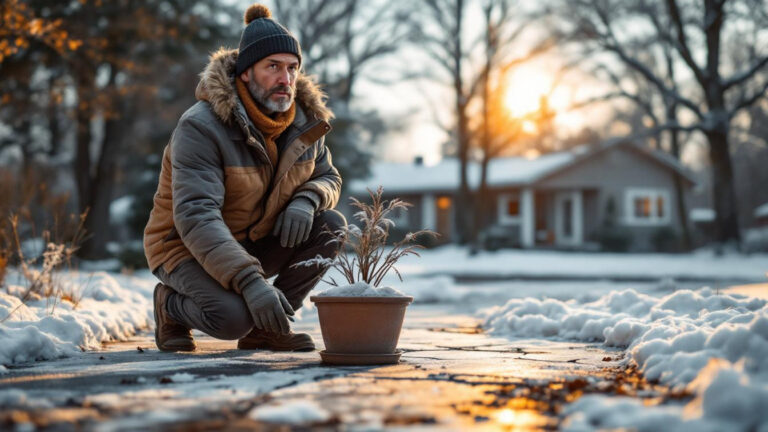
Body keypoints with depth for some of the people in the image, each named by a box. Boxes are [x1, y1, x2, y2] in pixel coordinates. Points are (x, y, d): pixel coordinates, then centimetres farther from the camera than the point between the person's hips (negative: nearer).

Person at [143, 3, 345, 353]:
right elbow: (196, 218, -34)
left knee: (331, 226, -17)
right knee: (232, 316, -34)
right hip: (189, 248, -6)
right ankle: (171, 304, 2)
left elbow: (327, 177, 8)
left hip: (256, 242, 7)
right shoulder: (200, 127, -26)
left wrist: (306, 200, -20)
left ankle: (265, 327, -3)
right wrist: (250, 281, -45)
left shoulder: (304, 118, -6)